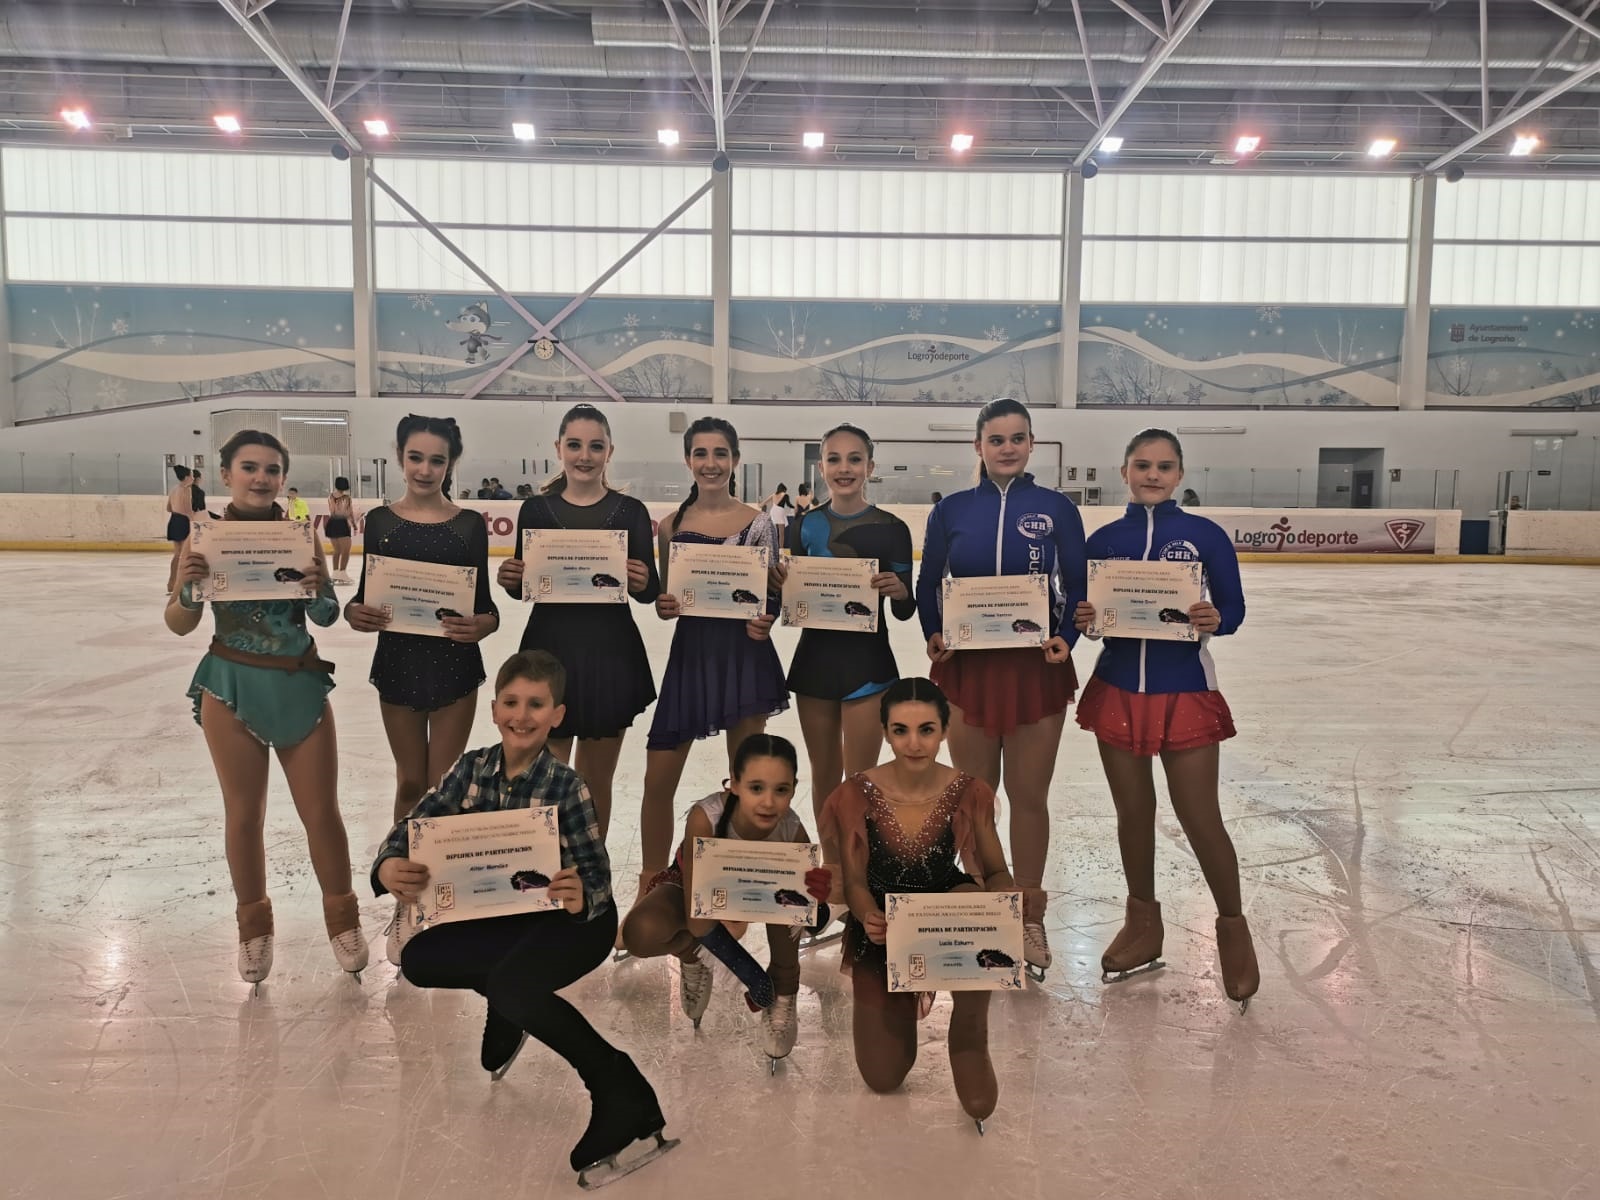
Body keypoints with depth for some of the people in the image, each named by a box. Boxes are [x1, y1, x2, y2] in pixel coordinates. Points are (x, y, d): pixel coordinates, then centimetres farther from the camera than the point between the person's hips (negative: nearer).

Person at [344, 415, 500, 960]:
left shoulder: (469, 525, -2)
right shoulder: (380, 520, 1)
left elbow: (485, 602, -1)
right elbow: (364, 594, 3)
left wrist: (483, 623, -23)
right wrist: (355, 613, -19)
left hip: (454, 664, -1)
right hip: (398, 661, 1)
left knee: (443, 787, 5)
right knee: (410, 783, 12)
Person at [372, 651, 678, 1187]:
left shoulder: (566, 785, -20)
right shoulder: (471, 768, -9)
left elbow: (596, 875, -20)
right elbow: (413, 825, -15)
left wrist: (580, 898, -45)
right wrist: (389, 867, -38)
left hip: (575, 918, -6)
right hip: (508, 915, 6)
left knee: (512, 986, -31)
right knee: (417, 960, -6)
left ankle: (623, 1093, -19)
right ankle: (510, 996, 19)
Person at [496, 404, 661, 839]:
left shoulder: (630, 511, 0)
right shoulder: (536, 509, 2)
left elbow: (650, 592, -1)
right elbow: (522, 589, 7)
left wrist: (642, 582, -23)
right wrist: (510, 579, -15)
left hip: (612, 653, 0)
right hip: (549, 652, 0)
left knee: (596, 781, 13)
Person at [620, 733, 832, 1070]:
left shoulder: (792, 831, -32)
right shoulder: (705, 818, -38)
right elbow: (697, 921, -33)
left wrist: (816, 895, -45)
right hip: (698, 892, 0)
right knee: (640, 933, -33)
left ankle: (784, 988, -9)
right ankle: (692, 955, 2)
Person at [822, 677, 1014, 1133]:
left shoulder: (969, 793, -12)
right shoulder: (856, 796, -13)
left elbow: (996, 874, -4)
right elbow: (854, 881, -8)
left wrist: (1006, 900, -29)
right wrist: (868, 917, -31)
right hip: (881, 935, 1)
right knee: (883, 1079, -1)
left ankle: (970, 1035, -13)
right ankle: (903, 1001, 33)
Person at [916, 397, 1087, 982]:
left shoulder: (1057, 509, 1)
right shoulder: (951, 511, 3)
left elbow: (1077, 587, 3)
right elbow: (927, 586, 7)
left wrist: (1066, 639, -13)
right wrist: (934, 635, -10)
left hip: (1036, 667, -1)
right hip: (967, 665, 1)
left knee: (1029, 796, 6)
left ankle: (1029, 916, 23)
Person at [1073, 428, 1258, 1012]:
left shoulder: (1205, 536, -4)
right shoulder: (1103, 540, 4)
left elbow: (1233, 609, -1)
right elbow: (1084, 612, 9)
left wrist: (1214, 621, -22)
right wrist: (1083, 619, -13)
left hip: (1185, 694, -3)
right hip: (1117, 690, 3)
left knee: (1200, 819, 1)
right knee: (1133, 812, 13)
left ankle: (1233, 926, 25)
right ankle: (1142, 923, 32)